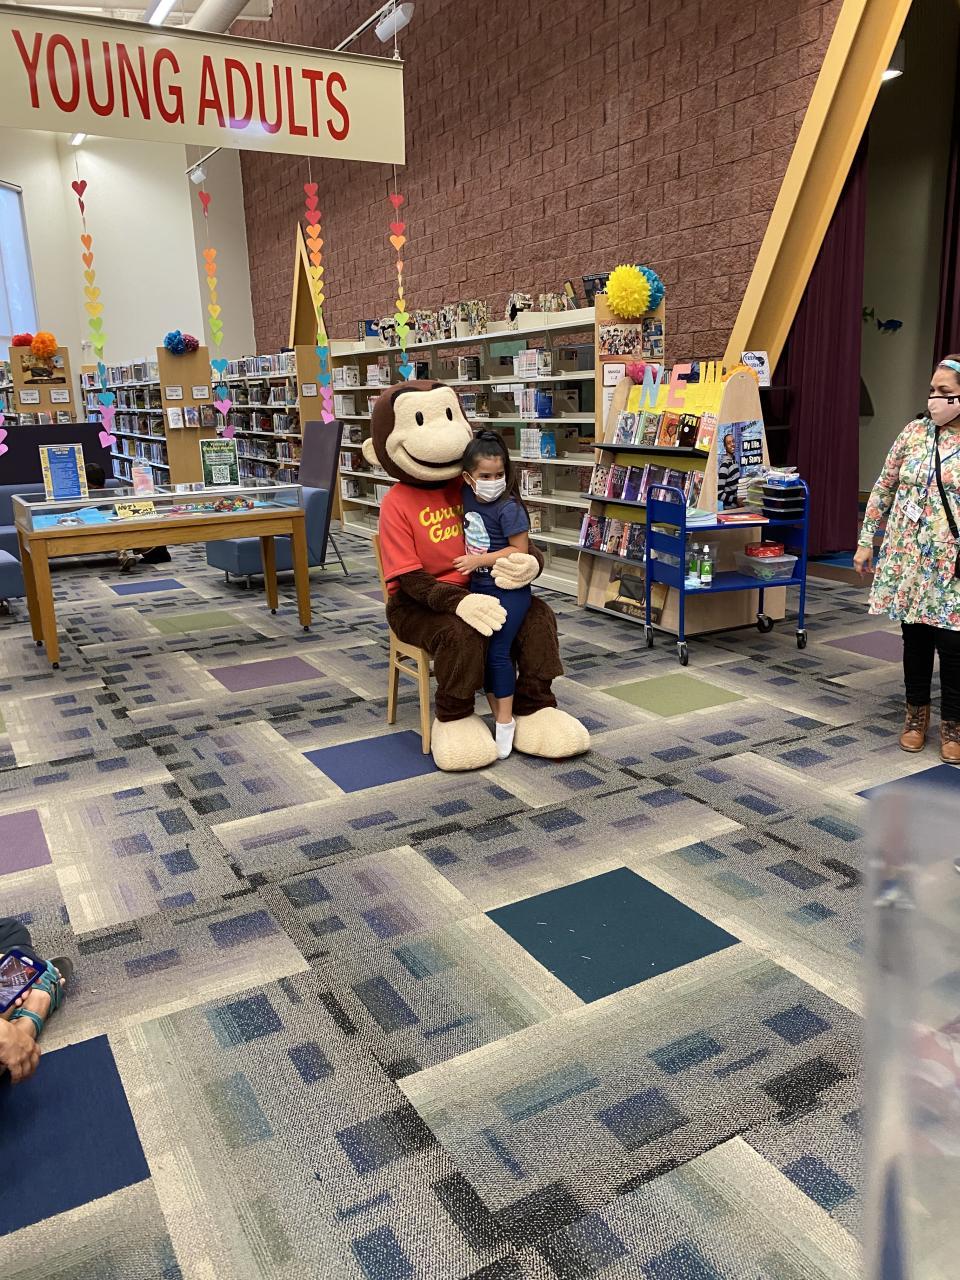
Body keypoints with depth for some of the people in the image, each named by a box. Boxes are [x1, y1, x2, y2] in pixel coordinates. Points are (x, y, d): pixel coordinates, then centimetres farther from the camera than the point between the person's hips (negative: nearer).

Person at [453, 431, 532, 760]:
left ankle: (505, 721, 3)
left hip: (508, 589, -7)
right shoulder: (467, 496, 2)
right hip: (479, 587, 7)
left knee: (498, 651, -8)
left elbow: (520, 550, -16)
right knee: (480, 650, 7)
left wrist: (479, 560, -19)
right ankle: (497, 714, 18)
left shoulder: (509, 508, -16)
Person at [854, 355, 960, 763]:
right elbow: (884, 488, 8)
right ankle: (917, 714, 29)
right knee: (915, 636, 12)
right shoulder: (914, 432, 3)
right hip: (908, 557, 3)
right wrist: (866, 541, 7)